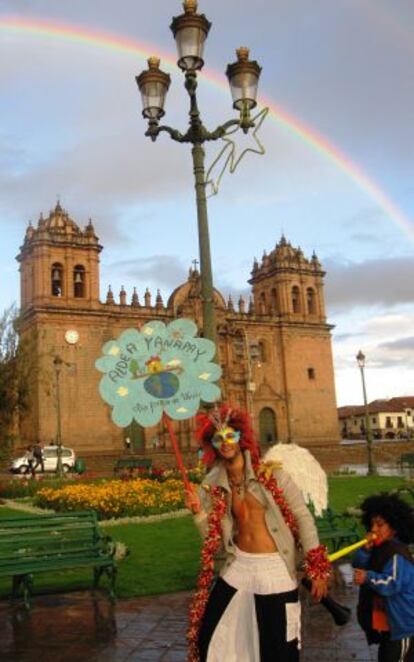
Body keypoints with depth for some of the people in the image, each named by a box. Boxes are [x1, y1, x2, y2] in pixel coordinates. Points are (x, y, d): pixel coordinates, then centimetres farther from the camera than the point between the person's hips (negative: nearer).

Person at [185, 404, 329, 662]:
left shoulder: (271, 473, -8)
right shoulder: (213, 486, 3)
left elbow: (303, 517, -7)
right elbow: (214, 537, 4)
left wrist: (317, 567, -11)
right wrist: (198, 512, -12)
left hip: (274, 569, -4)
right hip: (238, 567, 4)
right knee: (209, 638, 11)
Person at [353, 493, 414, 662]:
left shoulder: (396, 554, -21)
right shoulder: (380, 549, 9)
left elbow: (391, 583, -30)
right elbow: (358, 567, 2)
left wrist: (368, 577, -39)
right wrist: (365, 550, -13)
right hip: (388, 622, 10)